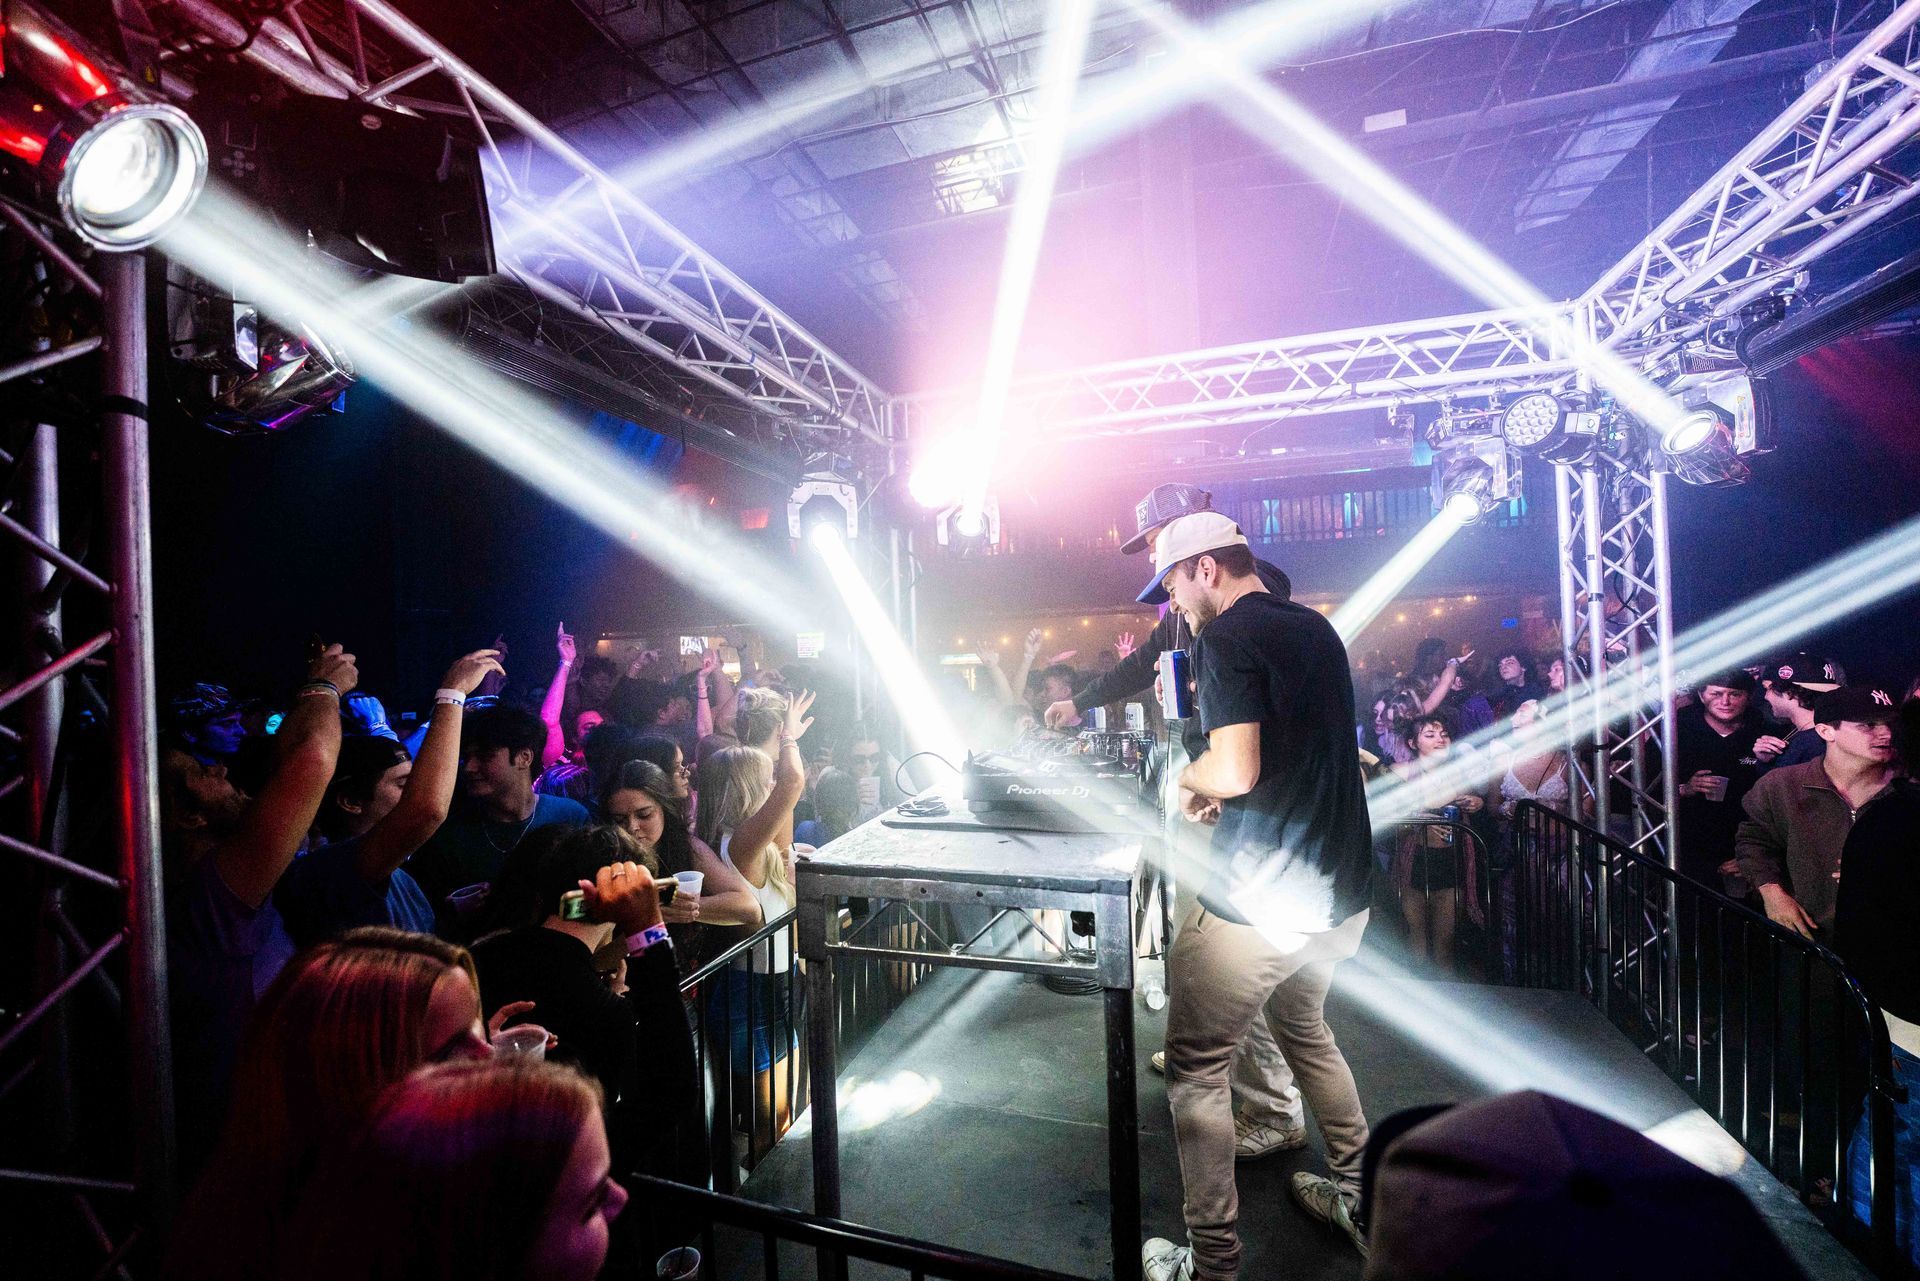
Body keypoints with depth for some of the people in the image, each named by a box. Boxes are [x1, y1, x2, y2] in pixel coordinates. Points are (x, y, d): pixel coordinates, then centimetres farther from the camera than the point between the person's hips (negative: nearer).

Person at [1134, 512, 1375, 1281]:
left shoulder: (1224, 638, -16)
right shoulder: (1316, 628, 10)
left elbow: (1235, 770, -26)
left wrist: (1188, 780, -6)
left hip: (1261, 900, -9)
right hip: (1343, 886, 9)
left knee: (1195, 1067, 7)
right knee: (1302, 1025, 30)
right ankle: (1359, 1197, 43)